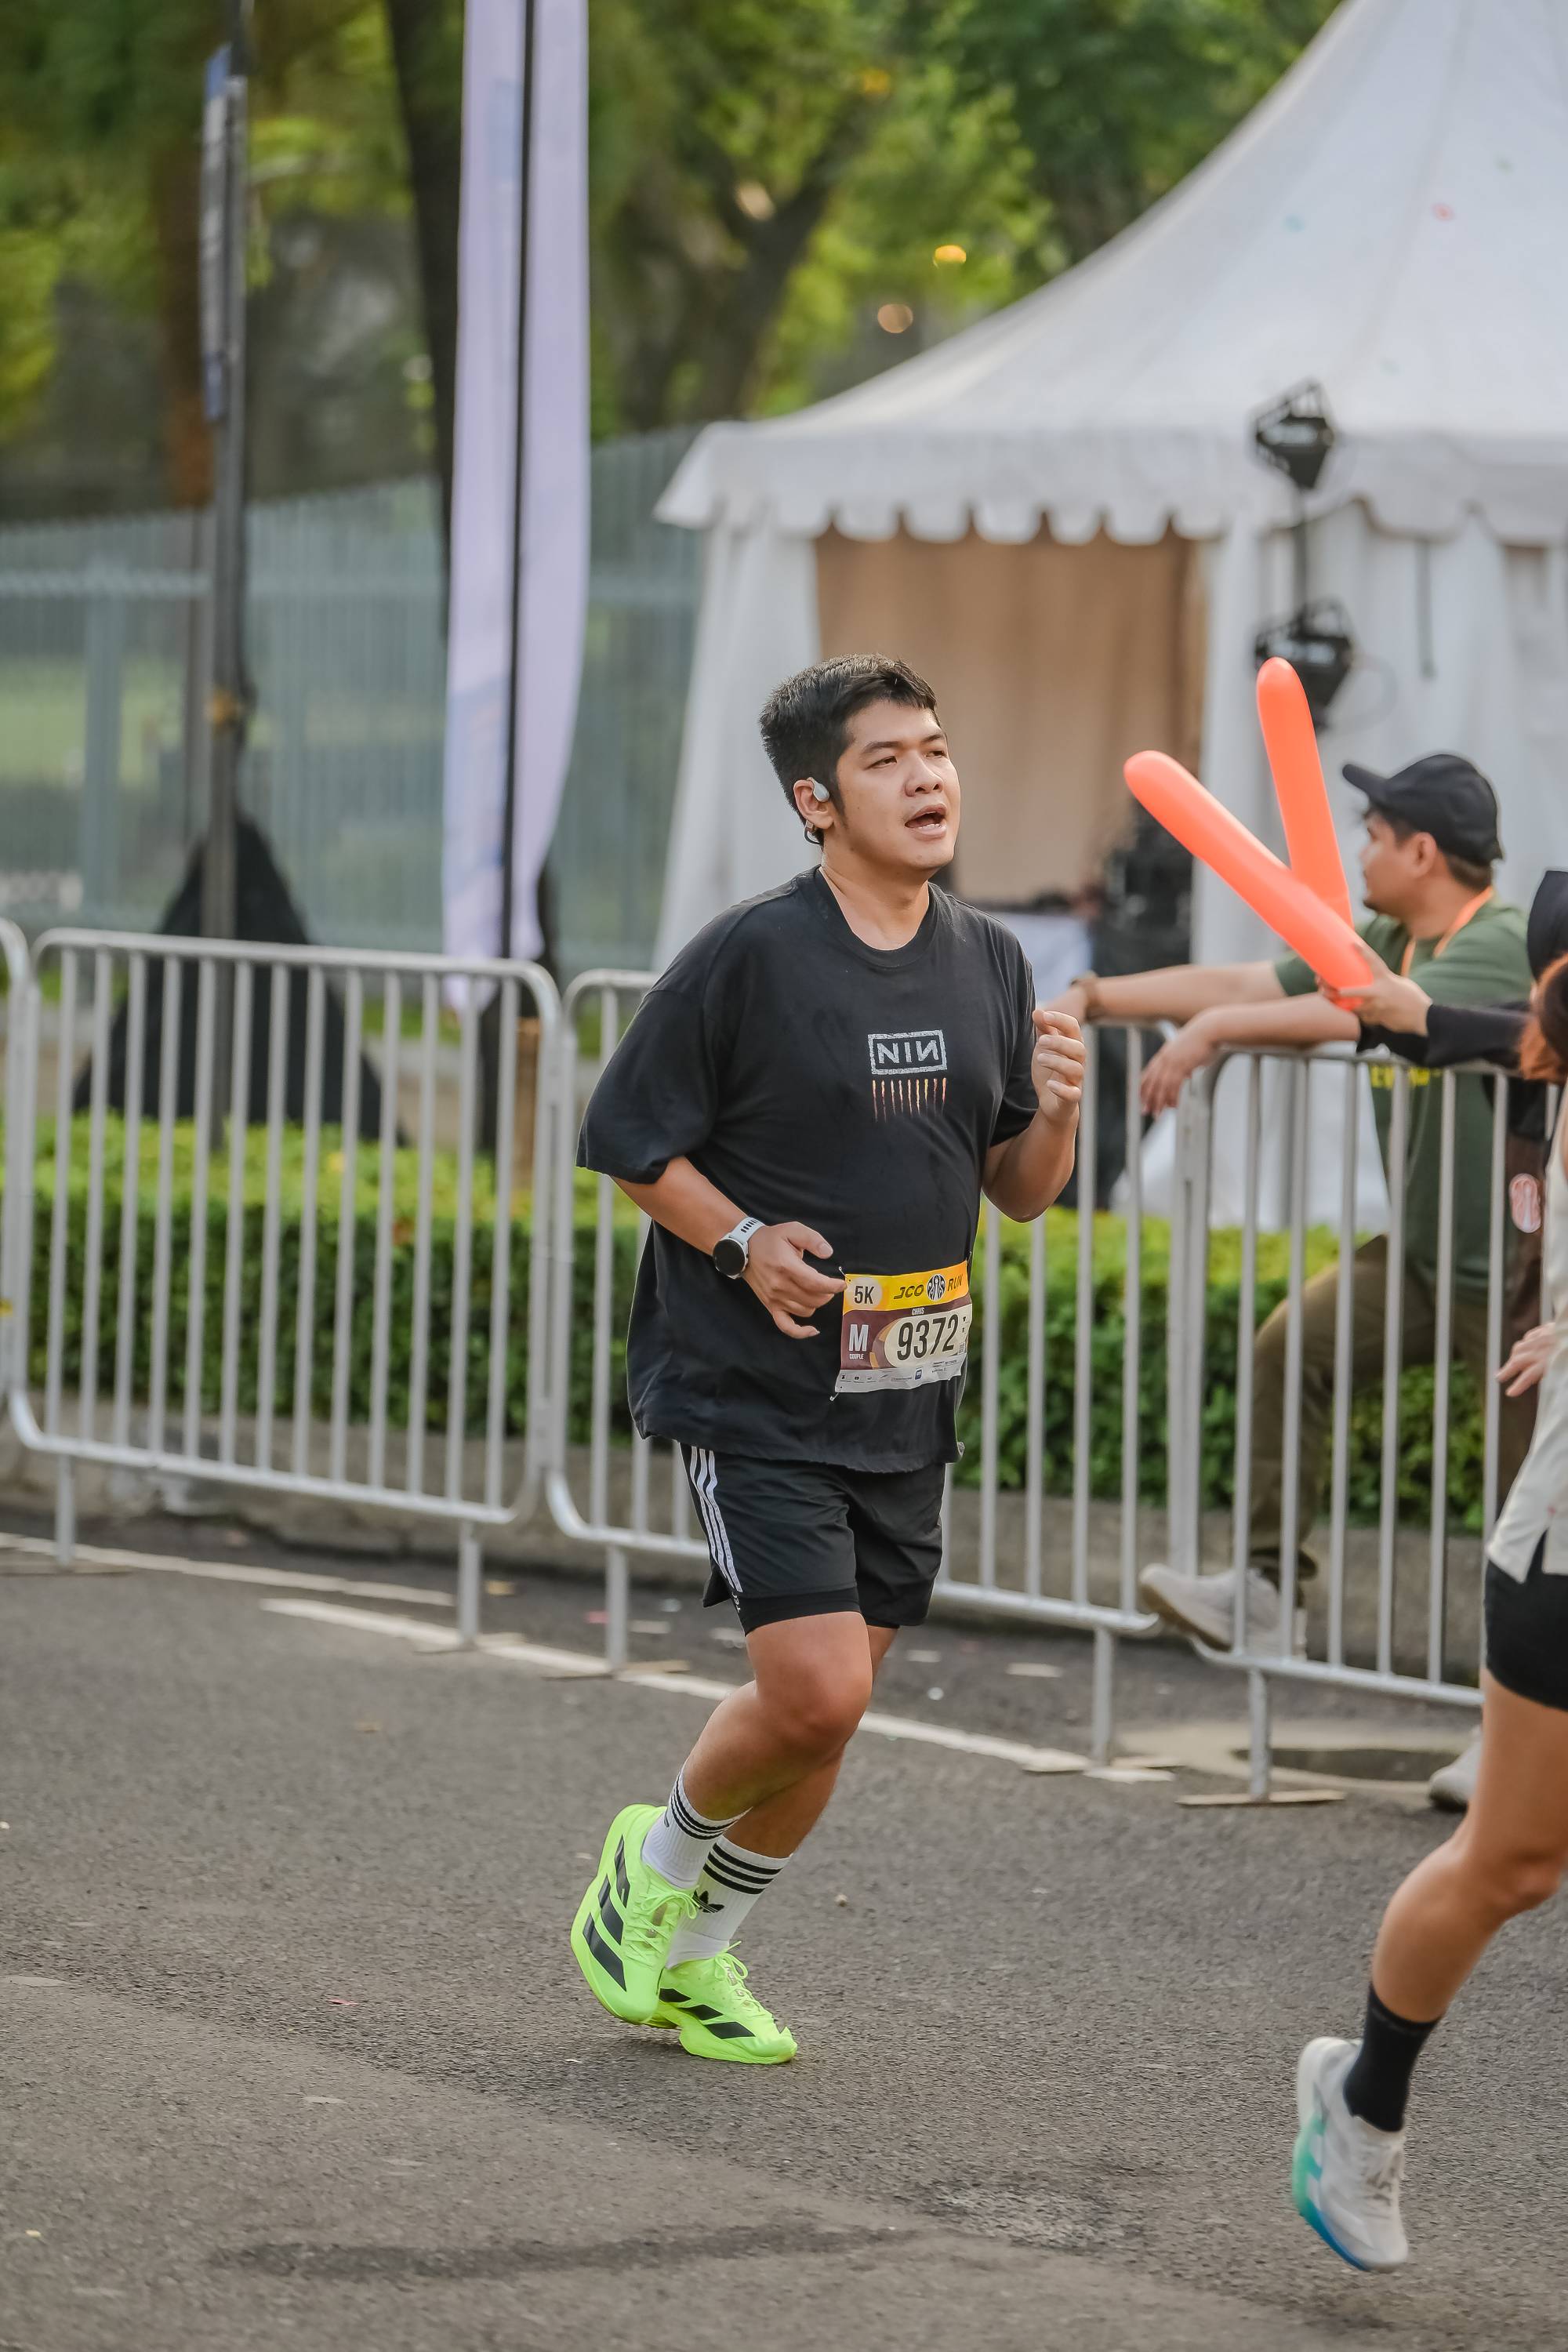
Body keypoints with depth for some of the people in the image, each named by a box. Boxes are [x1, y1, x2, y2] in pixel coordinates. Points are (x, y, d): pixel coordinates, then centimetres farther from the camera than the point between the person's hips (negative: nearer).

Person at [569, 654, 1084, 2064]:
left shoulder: (988, 962, 6)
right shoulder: (751, 958, -11)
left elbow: (1017, 1193, 12)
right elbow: (631, 1141, -4)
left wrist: (1056, 1114, -8)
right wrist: (743, 1239, -18)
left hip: (906, 1404, 6)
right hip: (755, 1397, -6)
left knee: (830, 1712, 9)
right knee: (814, 1692, -15)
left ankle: (694, 1953, 29)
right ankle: (656, 1865, 14)